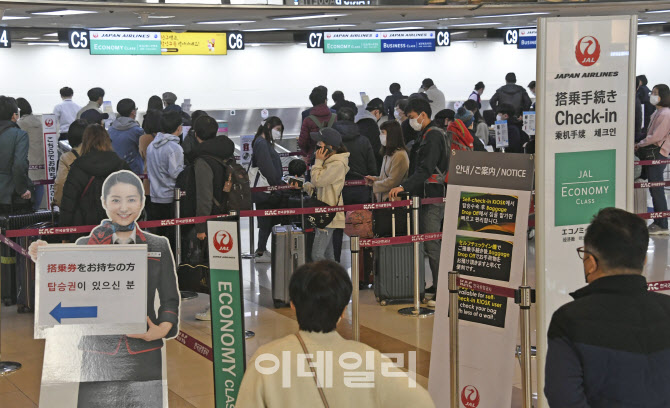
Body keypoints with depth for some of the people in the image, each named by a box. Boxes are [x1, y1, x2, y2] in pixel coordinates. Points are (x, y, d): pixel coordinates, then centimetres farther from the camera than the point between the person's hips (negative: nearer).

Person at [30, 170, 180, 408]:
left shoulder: (158, 246, 10)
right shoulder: (85, 245, 8)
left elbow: (170, 299, 9)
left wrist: (163, 328, -10)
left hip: (143, 358, 1)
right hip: (97, 359, 0)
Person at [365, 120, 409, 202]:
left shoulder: (400, 155, -15)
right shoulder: (388, 155, 18)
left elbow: (392, 182, -16)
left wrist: (374, 185, -6)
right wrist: (375, 178, 7)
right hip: (384, 198, 9)